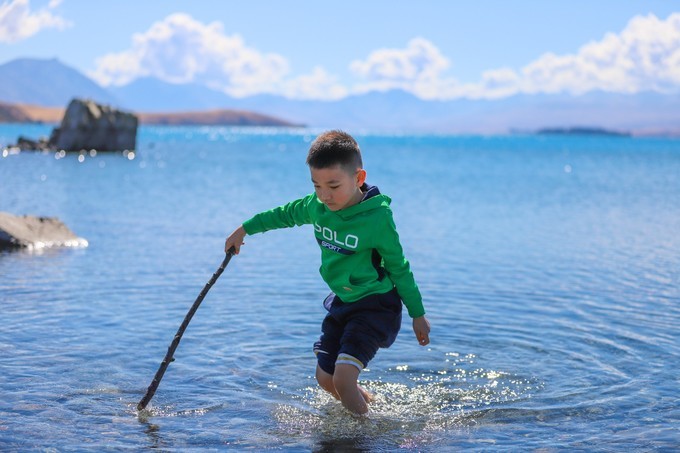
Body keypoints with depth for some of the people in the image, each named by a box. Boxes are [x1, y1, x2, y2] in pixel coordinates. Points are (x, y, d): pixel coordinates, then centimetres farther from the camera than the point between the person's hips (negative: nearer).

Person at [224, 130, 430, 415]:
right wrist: (244, 229, 25)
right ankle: (371, 404, 34)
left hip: (376, 305, -7)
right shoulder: (316, 206, -6)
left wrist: (417, 315, -5)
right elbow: (285, 214, 16)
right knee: (325, 378, 11)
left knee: (343, 378, -20)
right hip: (342, 303, 7)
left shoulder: (377, 218, -23)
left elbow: (399, 267, -12)